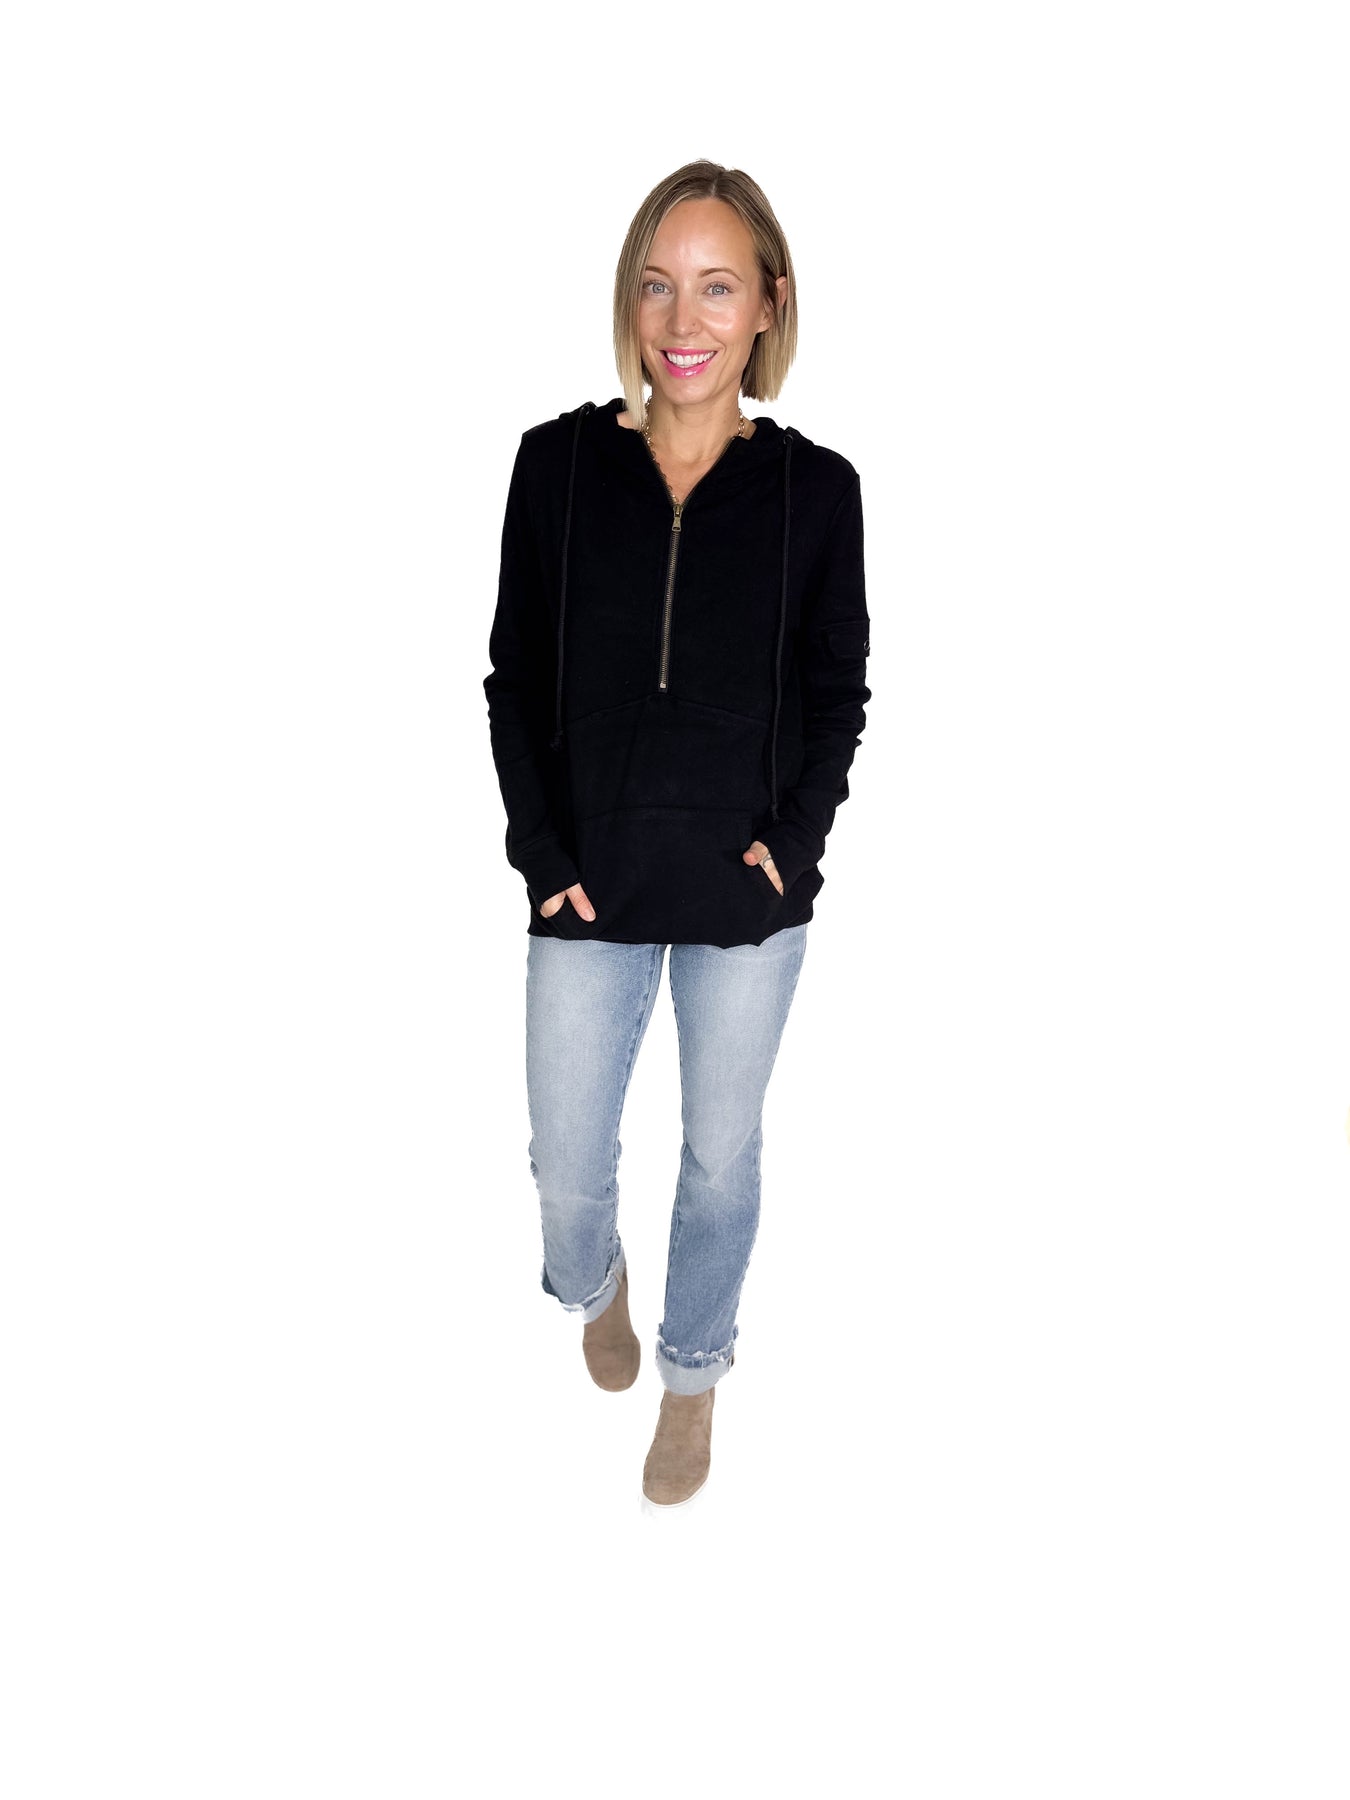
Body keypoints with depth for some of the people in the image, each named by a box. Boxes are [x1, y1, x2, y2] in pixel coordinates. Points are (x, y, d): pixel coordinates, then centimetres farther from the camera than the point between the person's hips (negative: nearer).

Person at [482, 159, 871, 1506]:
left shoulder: (814, 488, -6)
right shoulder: (559, 463, -5)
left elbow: (838, 689, 3)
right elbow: (513, 678, 0)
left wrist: (798, 834, -10)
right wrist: (539, 850, -8)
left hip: (746, 893, 0)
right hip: (588, 889, 1)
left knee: (722, 1154, 16)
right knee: (566, 1164, 12)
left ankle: (693, 1370, 43)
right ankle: (593, 1284, 49)